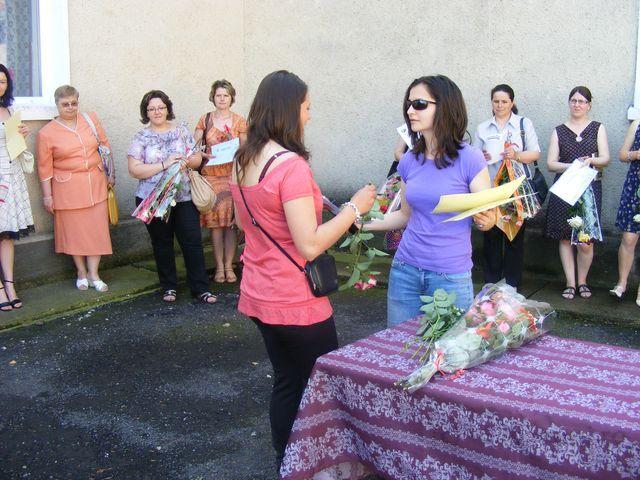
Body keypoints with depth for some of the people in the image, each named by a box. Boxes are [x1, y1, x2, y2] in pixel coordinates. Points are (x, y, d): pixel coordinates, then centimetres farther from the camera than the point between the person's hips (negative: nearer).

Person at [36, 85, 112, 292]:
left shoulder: (91, 119, 5)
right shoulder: (46, 133, -3)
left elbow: (105, 144, 14)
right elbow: (45, 167, -2)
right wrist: (47, 195, -3)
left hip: (95, 184, 2)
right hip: (67, 188, -2)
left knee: (97, 229, 2)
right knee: (74, 230, 4)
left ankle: (94, 274, 12)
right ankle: (81, 273, 20)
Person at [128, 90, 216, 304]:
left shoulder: (181, 130, 7)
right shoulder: (141, 138, 1)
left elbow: (197, 158, 10)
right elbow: (134, 170, -9)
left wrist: (186, 161, -13)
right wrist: (164, 165, -18)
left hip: (184, 197, 1)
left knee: (193, 242, -2)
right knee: (162, 244, 10)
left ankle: (201, 288, 6)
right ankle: (169, 287, 24)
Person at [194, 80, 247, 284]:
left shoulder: (239, 121, 5)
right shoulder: (205, 120, 6)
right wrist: (204, 154, -12)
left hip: (232, 175, 0)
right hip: (210, 175, 0)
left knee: (230, 222, -2)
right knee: (214, 222, 1)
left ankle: (229, 266, 7)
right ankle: (219, 266, 9)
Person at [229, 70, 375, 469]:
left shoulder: (243, 161, 4)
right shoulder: (291, 165, -22)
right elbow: (309, 246, -25)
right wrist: (354, 208, -15)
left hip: (259, 297, 9)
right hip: (296, 303, -8)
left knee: (286, 383, 20)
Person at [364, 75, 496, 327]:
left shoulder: (470, 159, -10)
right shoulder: (409, 161, 4)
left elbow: (486, 219, -4)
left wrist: (486, 219, -26)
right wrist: (364, 222, 5)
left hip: (451, 277, -4)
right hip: (405, 271, 4)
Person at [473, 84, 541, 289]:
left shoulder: (524, 124, 9)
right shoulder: (483, 128, 14)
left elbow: (535, 153, 2)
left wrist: (517, 155, -16)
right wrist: (481, 157, -11)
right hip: (490, 188, 2)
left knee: (515, 236, 1)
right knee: (491, 235, 0)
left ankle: (512, 285, 9)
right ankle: (491, 284, 9)